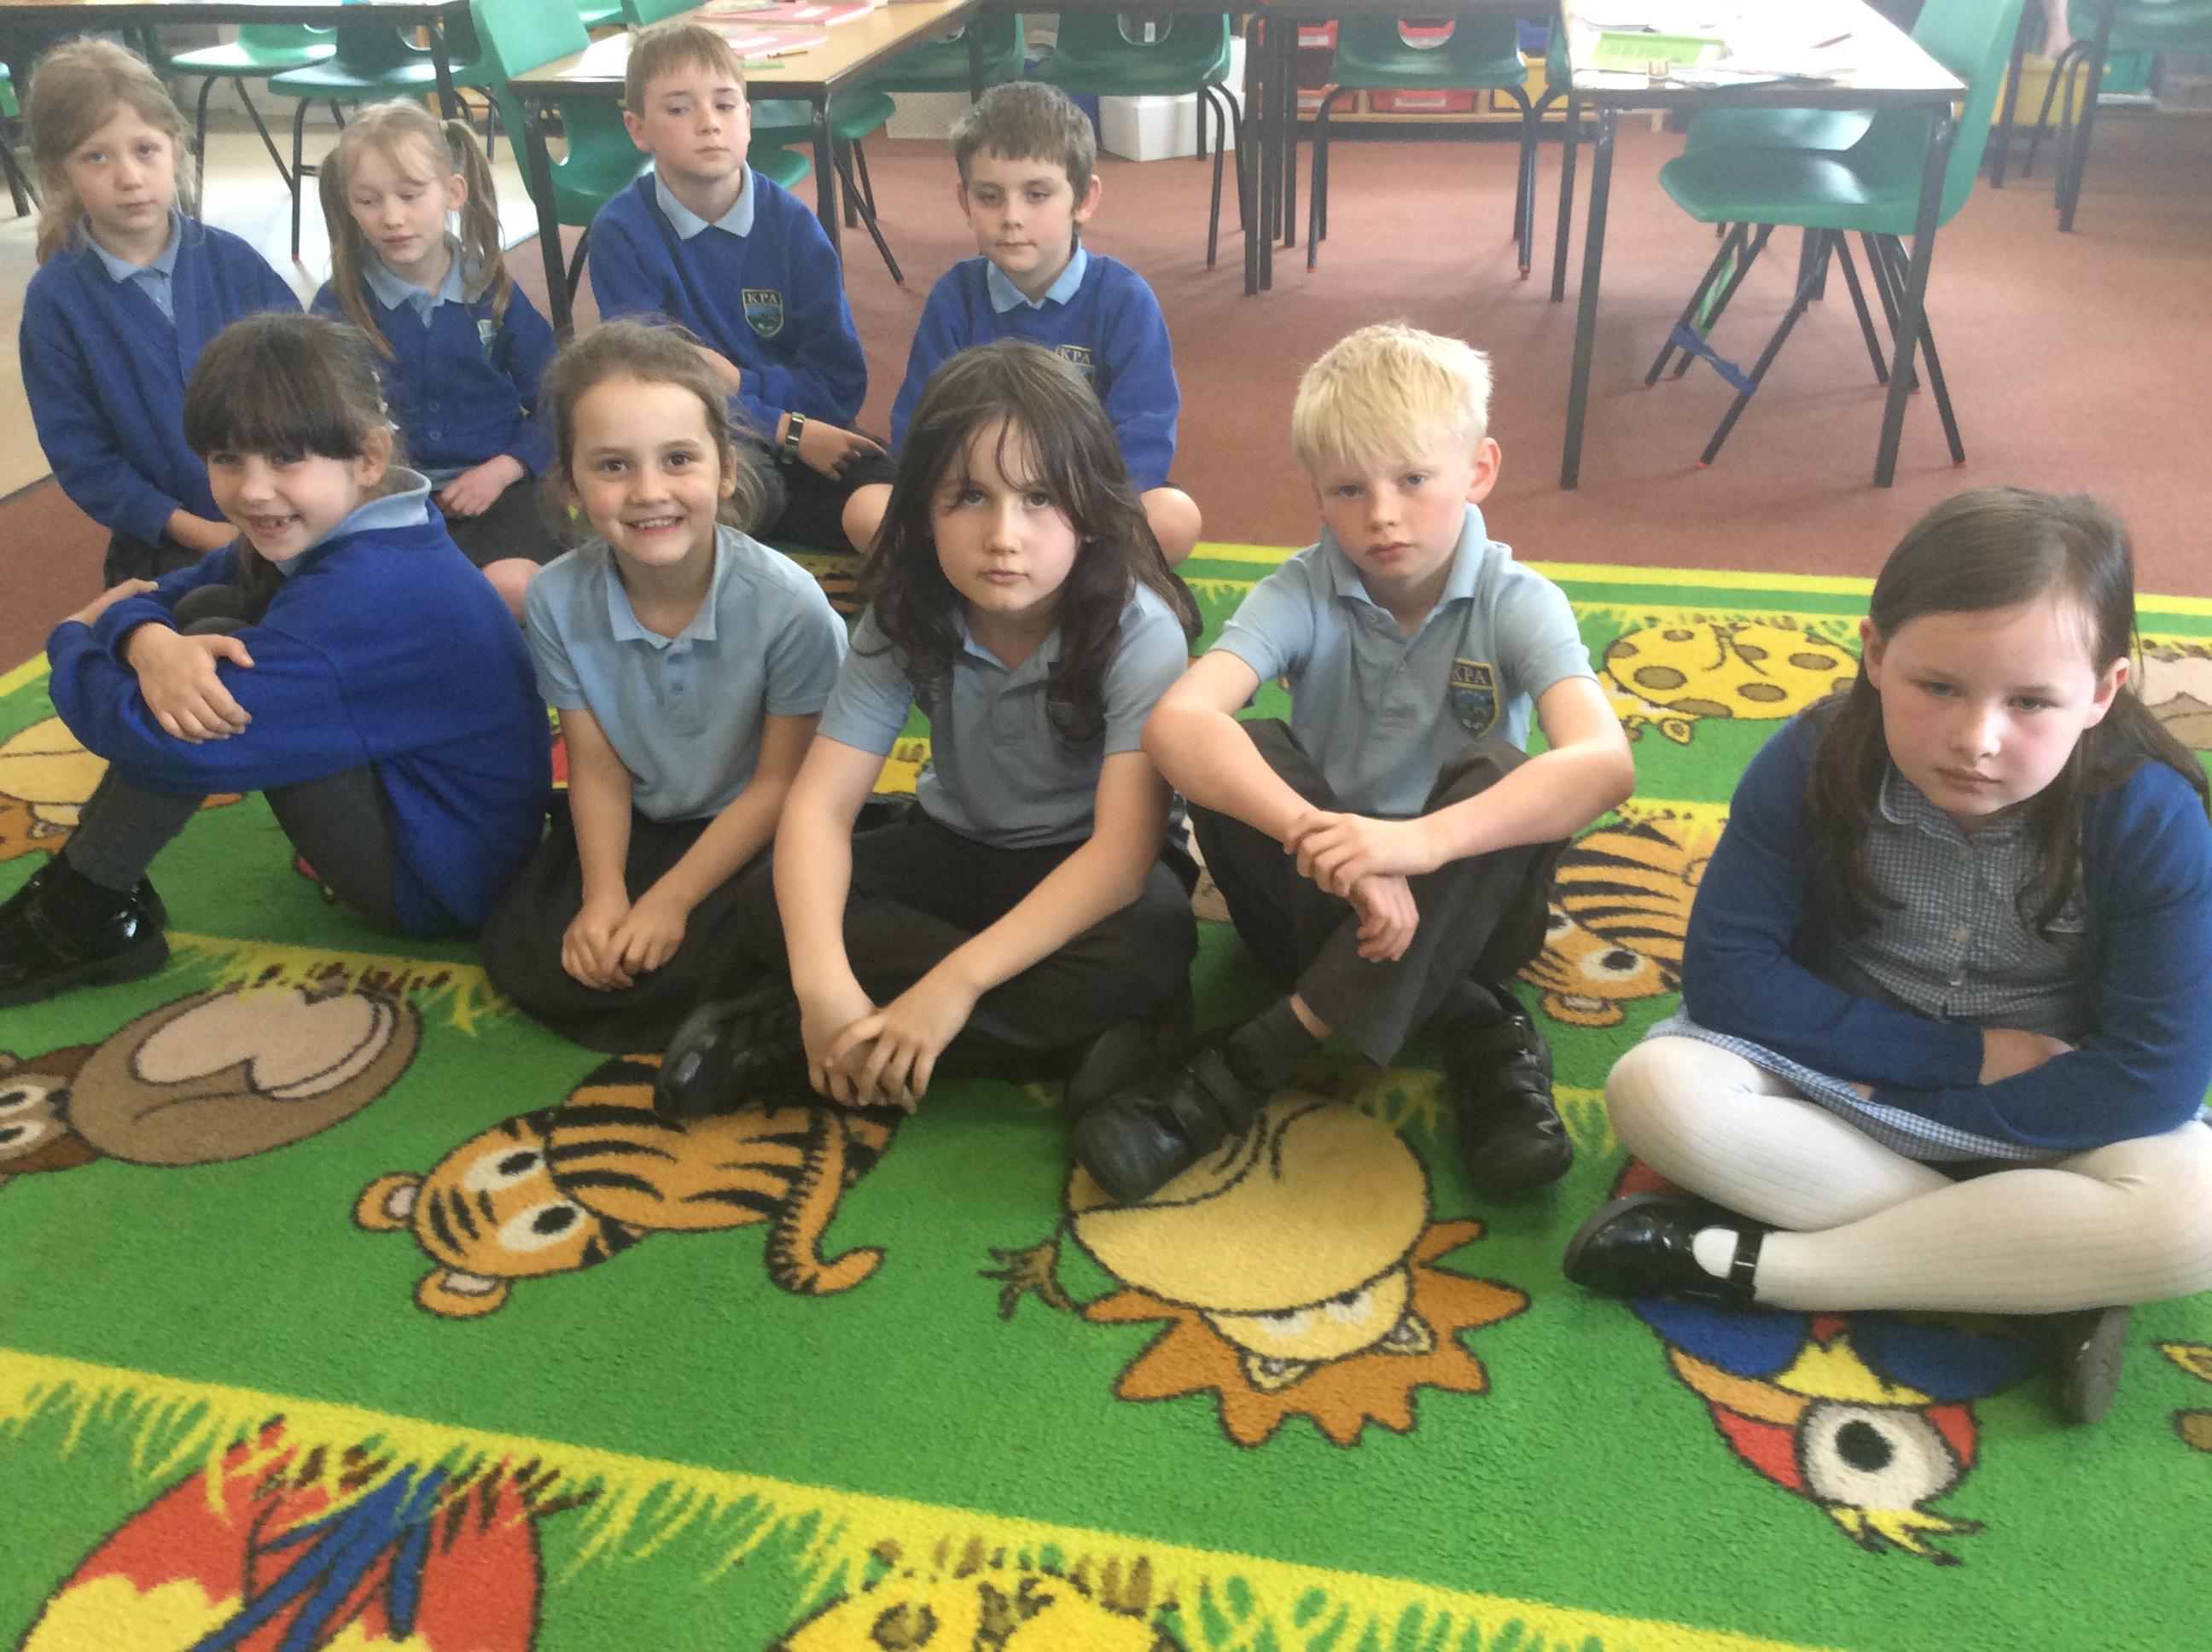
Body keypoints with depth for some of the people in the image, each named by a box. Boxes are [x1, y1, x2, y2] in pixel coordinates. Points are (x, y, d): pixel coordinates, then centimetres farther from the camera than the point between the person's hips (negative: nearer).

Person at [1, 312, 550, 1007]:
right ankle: (80, 885, 5)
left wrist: (71, 641, -8)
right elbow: (165, 598, 4)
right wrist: (152, 645, -23)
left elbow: (159, 738, -30)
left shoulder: (364, 596, -30)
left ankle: (91, 915, -4)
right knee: (207, 613, 3)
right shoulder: (316, 531, 1)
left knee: (214, 639, -19)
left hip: (438, 883, -10)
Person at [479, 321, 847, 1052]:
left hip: (757, 831, -3)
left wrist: (671, 900, -19)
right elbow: (597, 766, -6)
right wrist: (605, 895, -19)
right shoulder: (557, 600, -15)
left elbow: (779, 782, -16)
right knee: (518, 954, -12)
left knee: (691, 967, -26)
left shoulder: (789, 603, -26)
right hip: (637, 823, 4)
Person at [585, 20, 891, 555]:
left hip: (804, 432, 3)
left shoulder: (791, 223, -3)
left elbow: (840, 384, -2)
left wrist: (738, 382, -16)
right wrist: (790, 430, -16)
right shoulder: (621, 231, -8)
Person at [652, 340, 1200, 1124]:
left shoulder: (1138, 629, -26)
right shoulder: (907, 617, -16)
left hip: (1086, 872, -3)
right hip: (956, 846, 3)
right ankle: (1072, 1028, -25)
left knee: (1152, 940, -37)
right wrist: (821, 982, -40)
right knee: (770, 903, -21)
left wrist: (955, 982, -43)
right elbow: (819, 805, -22)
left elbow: (1123, 849, -33)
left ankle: (790, 1042, -29)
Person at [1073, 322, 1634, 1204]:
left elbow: (1604, 761, -33)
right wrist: (1320, 838, -47)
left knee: (1497, 772, -30)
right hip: (1320, 901, 1)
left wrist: (1419, 841, -48)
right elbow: (1176, 720, -31)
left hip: (1459, 906, -1)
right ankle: (1473, 1028, -21)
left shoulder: (1518, 604, -13)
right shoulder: (1303, 595, -12)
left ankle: (1252, 1063, -30)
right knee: (1236, 756, -25)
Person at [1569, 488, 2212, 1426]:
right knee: (1655, 1088, -28)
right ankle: (2045, 1273, -22)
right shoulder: (1814, 766, -17)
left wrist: (1902, 1100, -21)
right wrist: (1959, 1055, -20)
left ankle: (1756, 1262, -24)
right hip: (1838, 1071, 1)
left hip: (2039, 1121, -1)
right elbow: (1723, 969, -17)